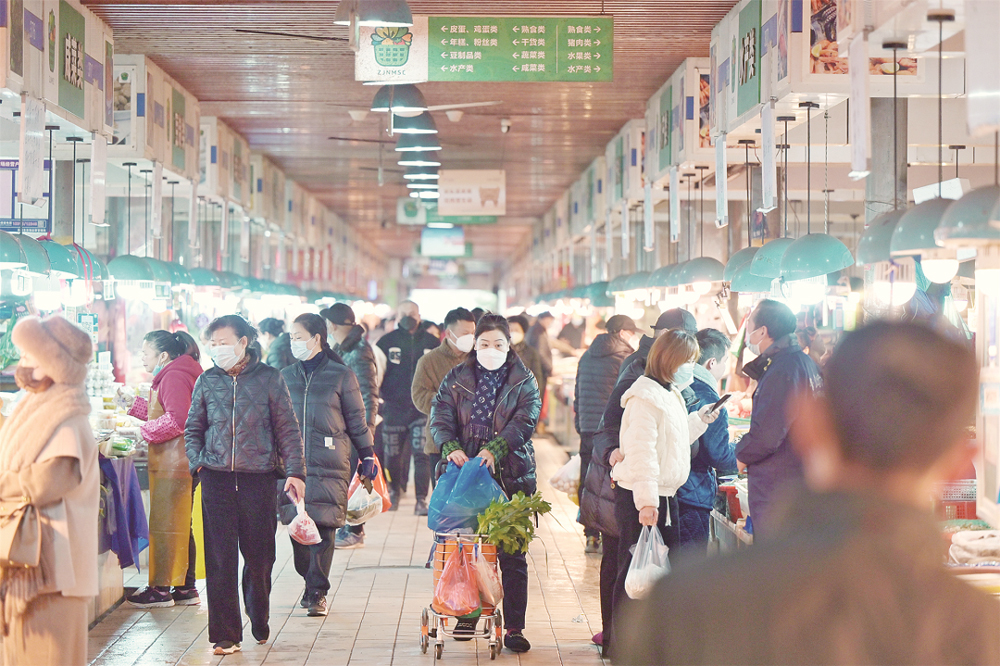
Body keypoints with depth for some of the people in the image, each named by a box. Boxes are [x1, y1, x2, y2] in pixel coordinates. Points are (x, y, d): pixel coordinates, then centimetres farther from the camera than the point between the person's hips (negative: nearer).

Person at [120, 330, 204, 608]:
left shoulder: (174, 377, -13)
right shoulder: (172, 376, 20)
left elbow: (177, 419, -23)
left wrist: (139, 431, -16)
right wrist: (133, 403, 23)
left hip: (173, 463, -11)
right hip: (174, 462, 11)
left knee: (164, 525, -6)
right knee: (180, 525, 13)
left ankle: (160, 589, -1)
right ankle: (186, 588, 17)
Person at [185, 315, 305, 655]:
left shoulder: (269, 379, 2)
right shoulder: (207, 381, 8)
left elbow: (287, 429, 3)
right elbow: (192, 428, 17)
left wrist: (294, 471, -5)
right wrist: (197, 462, 1)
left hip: (259, 477, -1)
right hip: (217, 478, 1)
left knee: (259, 557, 6)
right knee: (220, 559, -2)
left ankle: (259, 622, 29)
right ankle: (225, 635, 4)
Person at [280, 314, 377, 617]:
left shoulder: (341, 376, 3)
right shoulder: (286, 377, 12)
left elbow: (356, 420, 7)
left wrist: (367, 455, 6)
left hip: (330, 465, -3)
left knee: (323, 526, -6)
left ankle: (318, 592, 1)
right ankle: (310, 582, 18)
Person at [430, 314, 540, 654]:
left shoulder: (524, 382, 5)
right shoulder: (457, 378, 9)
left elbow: (525, 421, -8)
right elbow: (440, 415, -1)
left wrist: (495, 449, -23)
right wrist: (451, 447, -21)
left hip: (510, 476, -1)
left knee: (512, 555, -1)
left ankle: (514, 627, 4)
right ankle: (467, 615, 22)